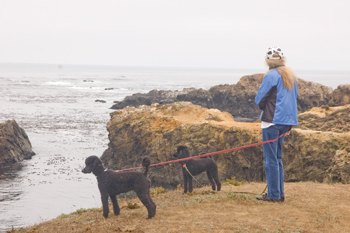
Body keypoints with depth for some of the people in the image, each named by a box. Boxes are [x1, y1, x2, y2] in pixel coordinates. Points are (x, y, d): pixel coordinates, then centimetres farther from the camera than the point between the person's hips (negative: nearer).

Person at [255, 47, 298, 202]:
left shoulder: (271, 76, -12)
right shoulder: (291, 76, 12)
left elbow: (259, 99, -7)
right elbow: (294, 98, 19)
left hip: (272, 121, -8)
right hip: (286, 121, 8)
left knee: (271, 159, -1)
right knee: (277, 158, 16)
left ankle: (274, 195, 1)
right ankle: (280, 193, 18)